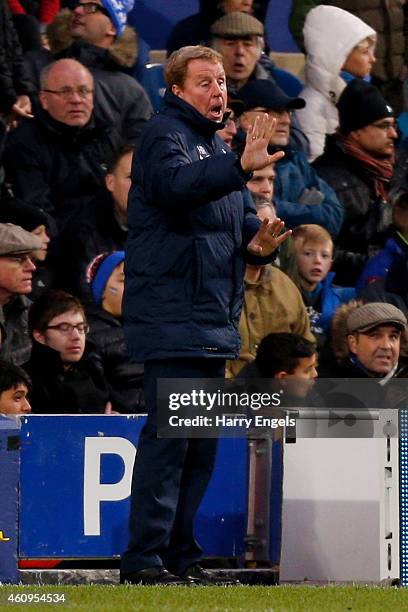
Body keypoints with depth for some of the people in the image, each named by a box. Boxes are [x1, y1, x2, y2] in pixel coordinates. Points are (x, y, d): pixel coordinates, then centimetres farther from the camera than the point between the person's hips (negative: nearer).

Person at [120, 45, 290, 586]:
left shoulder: (215, 145, 21)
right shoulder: (164, 135, -7)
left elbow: (240, 218, 24)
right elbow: (177, 184, -29)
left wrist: (256, 242, 0)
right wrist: (239, 167, -44)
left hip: (213, 318, 10)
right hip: (171, 314, -10)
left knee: (202, 440, 12)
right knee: (168, 435, -13)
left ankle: (180, 552, 18)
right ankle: (144, 557, -13)